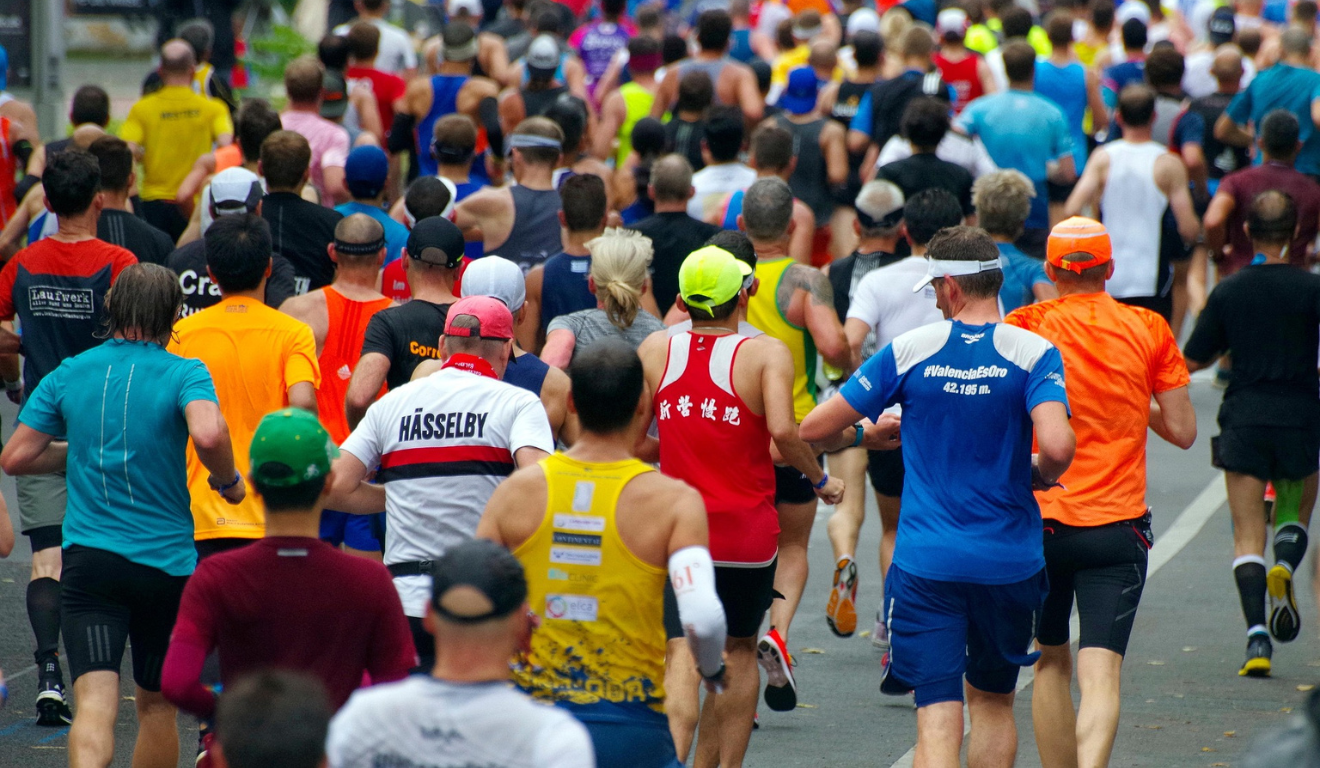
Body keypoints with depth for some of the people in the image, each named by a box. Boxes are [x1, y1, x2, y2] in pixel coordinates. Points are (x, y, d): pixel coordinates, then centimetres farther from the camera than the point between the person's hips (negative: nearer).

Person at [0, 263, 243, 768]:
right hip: (166, 562, -1)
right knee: (156, 703, 17)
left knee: (95, 701, -12)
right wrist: (229, 481, -6)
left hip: (87, 557, 1)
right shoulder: (184, 374, -5)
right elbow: (208, 435, -25)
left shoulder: (67, 375, 5)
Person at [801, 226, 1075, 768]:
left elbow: (815, 427, 2)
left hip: (926, 562, -1)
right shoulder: (1033, 354, -5)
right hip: (1010, 561, 1)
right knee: (993, 699, 22)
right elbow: (1057, 445, -22)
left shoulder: (909, 351, -2)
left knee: (937, 716, -5)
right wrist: (1039, 475, 2)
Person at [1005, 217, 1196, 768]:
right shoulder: (1148, 330, 1)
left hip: (1042, 521, 1)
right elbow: (1183, 431, 4)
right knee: (1100, 674, -7)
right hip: (1118, 526, -1)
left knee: (1051, 664, 18)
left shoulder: (1027, 327, -2)